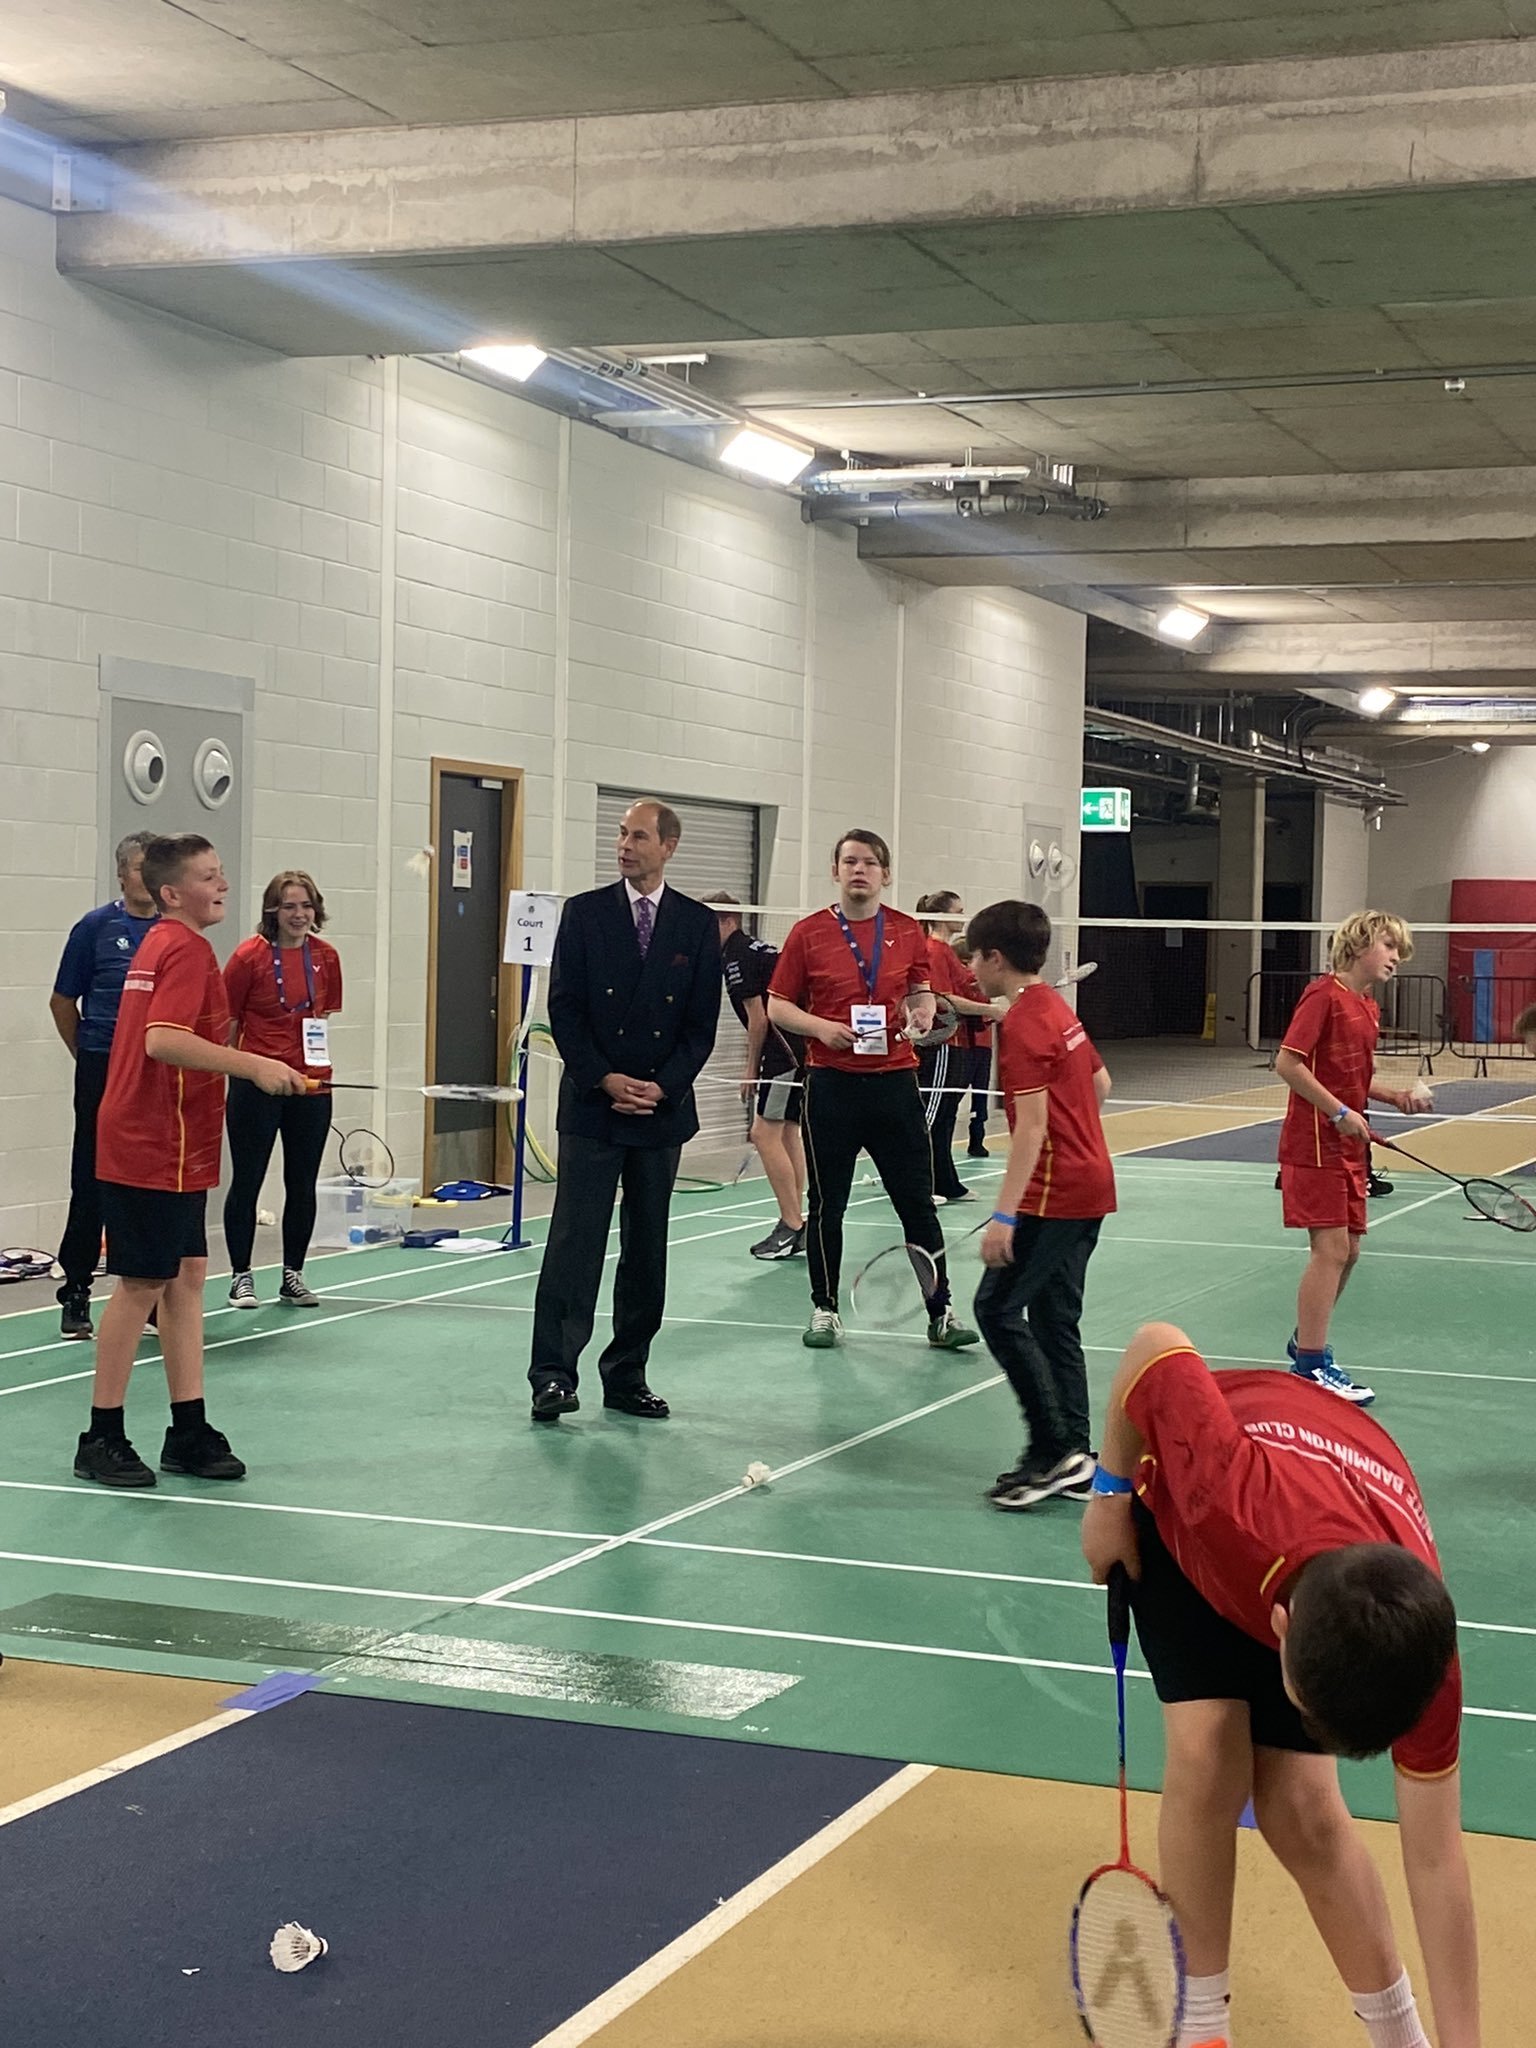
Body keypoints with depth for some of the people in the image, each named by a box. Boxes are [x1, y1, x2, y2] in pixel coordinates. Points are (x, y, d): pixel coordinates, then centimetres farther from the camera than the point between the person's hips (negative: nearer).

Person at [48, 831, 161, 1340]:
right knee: (92, 1185, 0)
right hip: (103, 1074, -3)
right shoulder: (95, 927, -1)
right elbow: (63, 1002, 5)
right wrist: (91, 1055, 10)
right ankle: (75, 1293, 8)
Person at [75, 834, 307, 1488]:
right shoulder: (187, 949, -15)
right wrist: (252, 1064, -29)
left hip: (170, 1147, 10)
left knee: (185, 1276, 10)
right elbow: (162, 1039, -28)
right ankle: (101, 1440, 4)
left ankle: (189, 1433, 14)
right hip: (156, 1148, -10)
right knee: (143, 1283, -3)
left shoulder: (159, 944, 15)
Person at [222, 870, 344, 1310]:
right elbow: (225, 1021, -3)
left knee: (303, 1184, 10)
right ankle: (241, 1275, 15)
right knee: (246, 1181, 3)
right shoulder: (249, 956, -10)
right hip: (256, 1087, -4)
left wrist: (317, 1054, 9)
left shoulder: (326, 957, 4)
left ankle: (293, 1275, 22)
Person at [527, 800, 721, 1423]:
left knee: (647, 1249, 7)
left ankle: (627, 1377, 15)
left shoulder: (698, 924, 5)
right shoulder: (584, 912, 2)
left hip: (662, 1108, 2)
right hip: (592, 1107, -2)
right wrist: (604, 1080, -11)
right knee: (575, 1241, -7)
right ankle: (553, 1374, -7)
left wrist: (663, 1086, -9)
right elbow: (564, 1008, -2)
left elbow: (703, 1022, 3)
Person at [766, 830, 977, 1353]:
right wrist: (821, 1027, -14)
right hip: (831, 1084, -1)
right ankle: (825, 1310, 19)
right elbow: (778, 1007, 3)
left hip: (895, 1080, 1)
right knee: (826, 1204, 6)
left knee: (917, 1202, 2)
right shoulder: (808, 934, 0)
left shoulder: (908, 931, 7)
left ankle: (940, 1312, 9)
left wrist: (922, 1014, -5)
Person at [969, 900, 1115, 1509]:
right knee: (1054, 1319, 13)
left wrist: (1004, 1216, -23)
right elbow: (1100, 1082, 23)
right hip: (1090, 1184, 10)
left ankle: (1055, 1448, -9)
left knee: (998, 1309, -8)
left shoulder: (1021, 1024, -16)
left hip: (1054, 1193, -10)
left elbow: (1032, 1125, -21)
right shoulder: (1056, 1008, 13)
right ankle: (1073, 1461, 15)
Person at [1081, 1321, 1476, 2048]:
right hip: (1179, 1507, 0)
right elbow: (1155, 1345, -29)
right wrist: (1110, 1491, -16)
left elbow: (1435, 1862, -25)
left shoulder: (1414, 1648, -37)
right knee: (1207, 1752, -17)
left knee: (1300, 1807, -10)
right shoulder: (1229, 1493, -48)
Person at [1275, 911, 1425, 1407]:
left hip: (1348, 1145, 9)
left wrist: (1394, 1096, 6)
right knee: (1331, 1248, -9)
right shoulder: (1324, 995, -13)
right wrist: (1339, 1112, -20)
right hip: (1315, 1144, -9)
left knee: (1348, 1250, 13)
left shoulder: (1368, 1009, 14)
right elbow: (1287, 1063, -19)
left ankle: (1305, 1341, 29)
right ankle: (1311, 1365, -2)